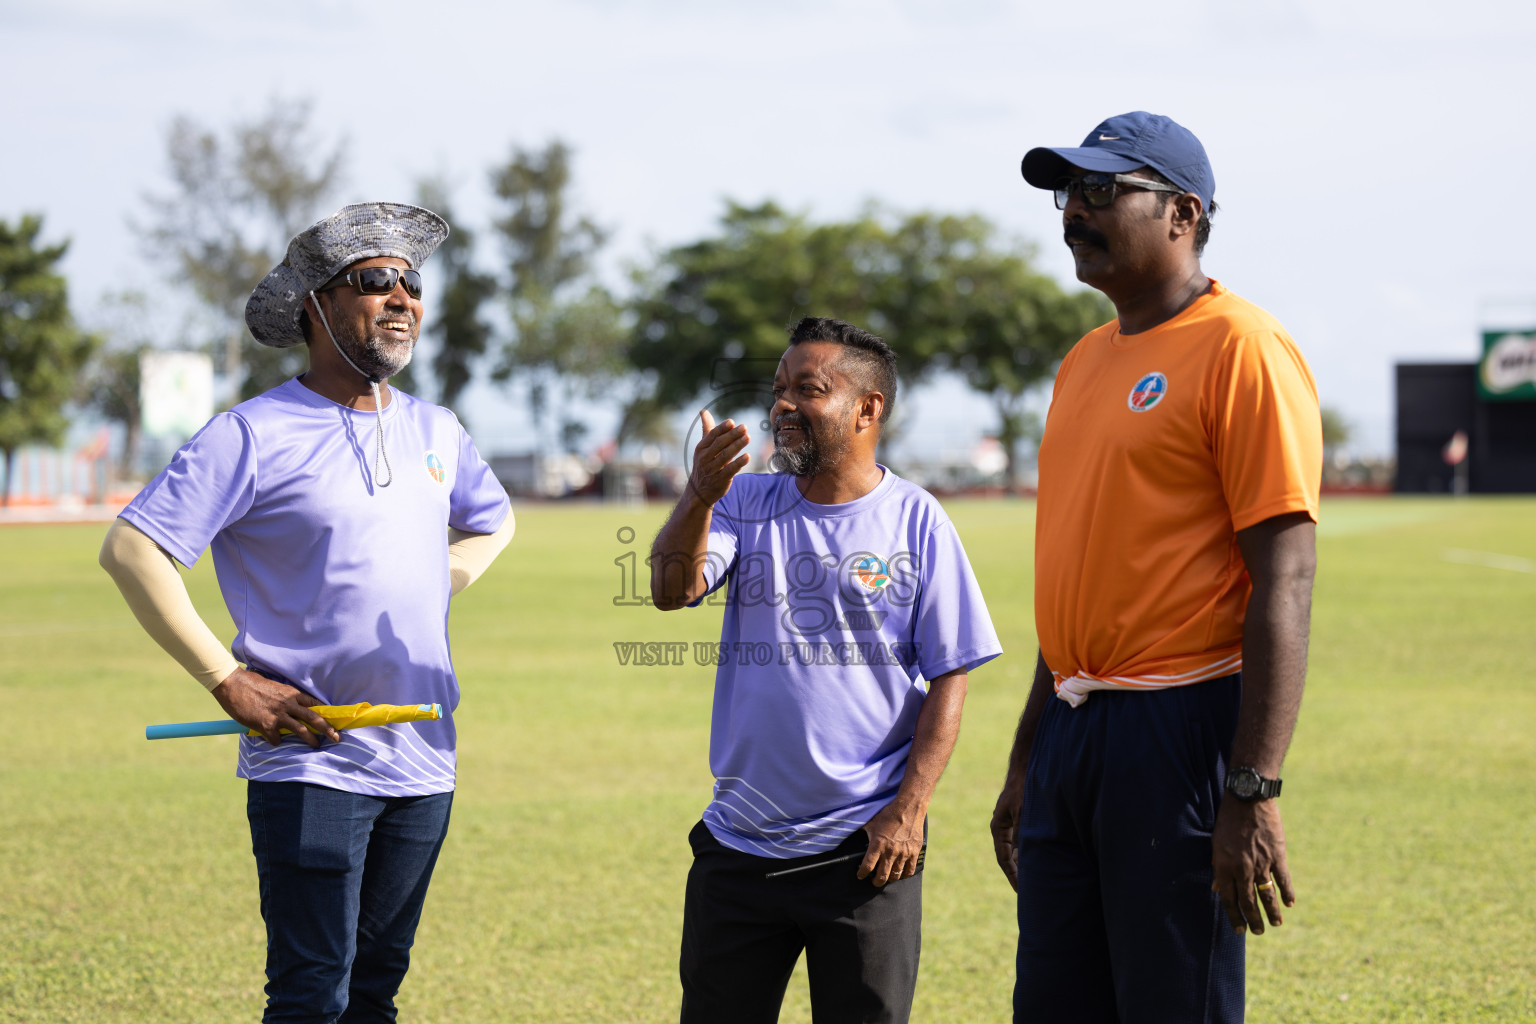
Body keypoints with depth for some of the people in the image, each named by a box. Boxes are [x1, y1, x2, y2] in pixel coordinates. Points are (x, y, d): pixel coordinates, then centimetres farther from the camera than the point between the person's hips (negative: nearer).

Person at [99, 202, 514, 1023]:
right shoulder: (255, 434, -8)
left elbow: (491, 522, 32)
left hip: (423, 768, 6)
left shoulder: (435, 433, 11)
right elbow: (130, 549, -13)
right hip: (310, 765, -6)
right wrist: (228, 681, -16)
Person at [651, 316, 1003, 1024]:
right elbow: (671, 592, -8)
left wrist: (909, 810, -10)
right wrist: (698, 497, -25)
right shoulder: (747, 503, 7)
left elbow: (949, 679, -2)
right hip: (739, 842, 3)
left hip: (865, 849, -3)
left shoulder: (916, 521, -2)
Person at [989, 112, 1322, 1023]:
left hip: (1179, 733, -8)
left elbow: (1285, 582, -16)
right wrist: (1027, 763, 21)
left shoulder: (1240, 350, -10)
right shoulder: (1088, 361, 17)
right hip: (1074, 734, 8)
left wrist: (1252, 795, -21)